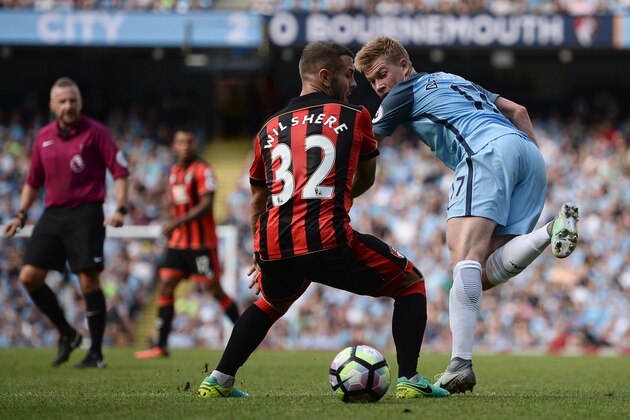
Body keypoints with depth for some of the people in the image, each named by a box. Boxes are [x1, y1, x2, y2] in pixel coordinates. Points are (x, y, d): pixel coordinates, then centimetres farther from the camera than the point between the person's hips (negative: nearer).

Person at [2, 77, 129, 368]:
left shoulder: (95, 132, -4)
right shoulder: (43, 137, 12)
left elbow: (120, 171, -6)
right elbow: (33, 181, 22)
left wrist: (120, 209, -17)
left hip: (85, 214, -5)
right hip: (52, 214, 5)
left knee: (88, 281, -9)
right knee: (29, 276, -4)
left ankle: (96, 353, 0)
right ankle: (67, 334, 12)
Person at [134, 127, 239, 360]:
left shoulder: (202, 170, -10)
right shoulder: (174, 172, 14)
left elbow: (206, 205, -19)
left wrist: (177, 222, -24)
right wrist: (171, 227, 13)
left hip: (201, 242, -7)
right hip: (177, 242, 7)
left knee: (214, 289, -4)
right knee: (166, 286, -1)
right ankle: (161, 345, 0)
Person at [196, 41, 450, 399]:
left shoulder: (269, 130, 22)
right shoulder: (355, 117, 12)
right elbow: (365, 180, 28)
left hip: (273, 248, 5)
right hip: (328, 242, -5)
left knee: (270, 304, 38)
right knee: (411, 283, 16)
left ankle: (219, 381, 28)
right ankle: (409, 379, 2)